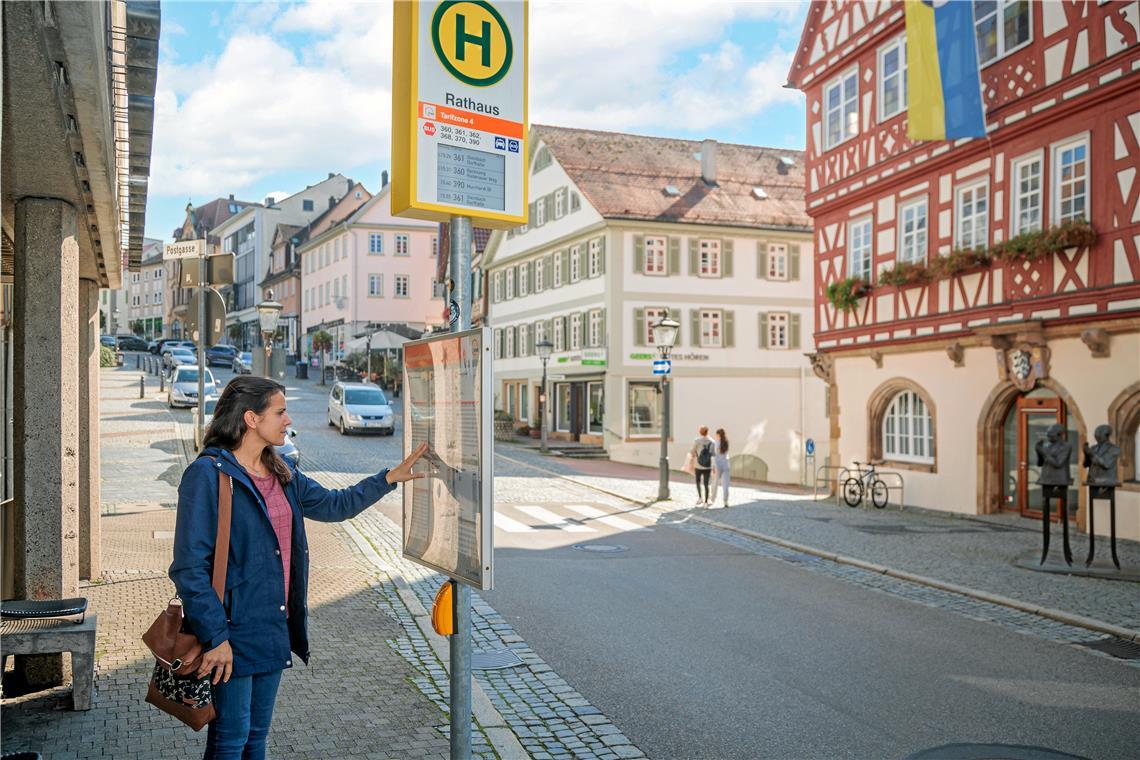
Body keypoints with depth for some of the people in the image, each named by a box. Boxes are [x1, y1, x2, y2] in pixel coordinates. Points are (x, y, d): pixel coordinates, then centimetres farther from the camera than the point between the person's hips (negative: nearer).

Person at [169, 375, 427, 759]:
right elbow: (189, 567, -18)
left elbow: (333, 504, 20)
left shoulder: (280, 474, 8)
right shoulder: (208, 474, -16)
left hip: (273, 629, 8)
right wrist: (214, 637, -20)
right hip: (233, 633, -7)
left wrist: (390, 478, 13)